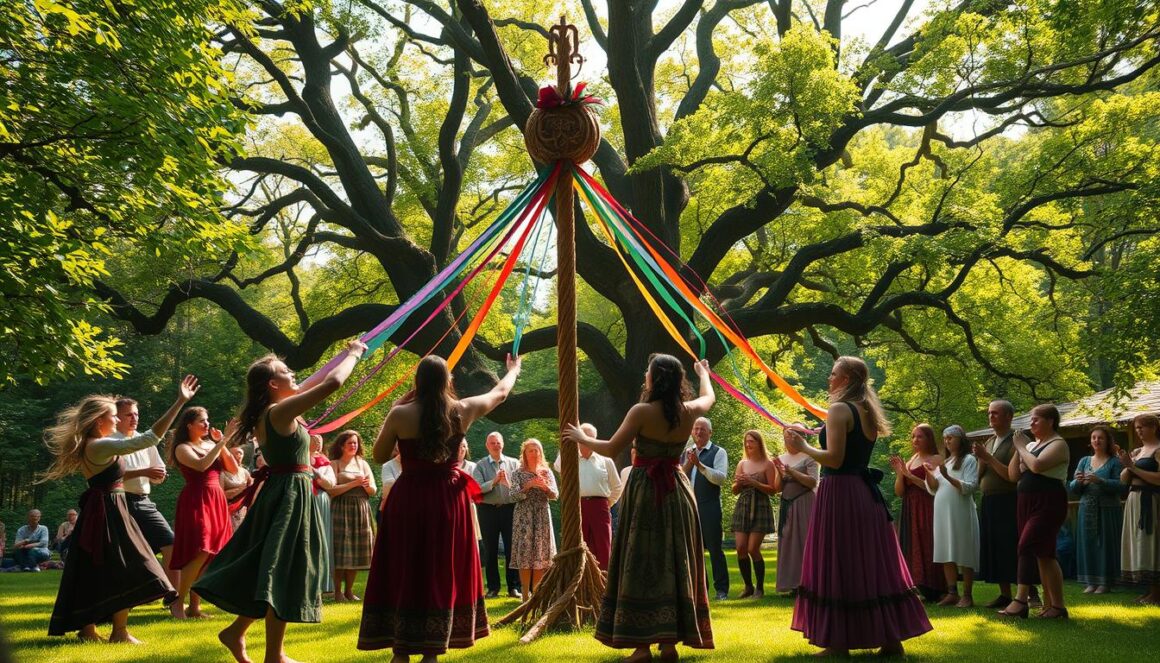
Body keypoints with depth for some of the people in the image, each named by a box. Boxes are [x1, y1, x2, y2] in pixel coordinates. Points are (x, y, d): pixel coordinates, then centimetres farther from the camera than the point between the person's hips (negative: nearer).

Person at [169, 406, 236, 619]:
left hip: (216, 501, 6)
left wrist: (222, 444, -1)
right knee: (200, 553, -16)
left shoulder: (211, 444, 16)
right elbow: (201, 465, -20)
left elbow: (233, 468, 9)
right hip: (196, 500, -6)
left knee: (209, 555, 3)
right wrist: (221, 443, -14)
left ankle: (194, 605, 9)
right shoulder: (183, 448, -2)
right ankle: (178, 603, -7)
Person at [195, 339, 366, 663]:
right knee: (283, 572, -2)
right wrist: (352, 356, -6)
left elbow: (312, 384, 24)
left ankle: (236, 632, 26)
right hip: (291, 496, -10)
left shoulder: (268, 412, 10)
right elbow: (332, 383, -24)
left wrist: (344, 355, 24)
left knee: (271, 570, 19)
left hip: (279, 495, 10)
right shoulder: (281, 411, -17)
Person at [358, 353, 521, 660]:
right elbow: (501, 392, 16)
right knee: (442, 572, 11)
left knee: (404, 572, 7)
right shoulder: (463, 411, -3)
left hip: (409, 499, -2)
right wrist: (514, 369, 36)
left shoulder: (401, 414, -10)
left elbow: (379, 456, 3)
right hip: (449, 499, 2)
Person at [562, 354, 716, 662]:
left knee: (641, 564, 0)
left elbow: (611, 449, -9)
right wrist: (704, 374, 44)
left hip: (645, 491, -4)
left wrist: (581, 438, 9)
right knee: (675, 562, 9)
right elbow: (709, 397, 24)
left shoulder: (642, 412, -14)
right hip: (676, 492, 4)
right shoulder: (689, 412, 0)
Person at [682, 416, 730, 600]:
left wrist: (699, 464, -21)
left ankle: (721, 590, 3)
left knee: (714, 548, -3)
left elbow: (720, 478, -14)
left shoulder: (718, 452, -1)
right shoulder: (686, 452, 14)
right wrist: (688, 463, -11)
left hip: (709, 507, -5)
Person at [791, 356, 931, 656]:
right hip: (865, 493, 9)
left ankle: (839, 643, 1)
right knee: (872, 563, 11)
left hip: (840, 493, -8)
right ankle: (891, 639, 14)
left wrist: (804, 447, -4)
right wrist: (812, 434, 24)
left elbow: (834, 459, -19)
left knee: (838, 567, -2)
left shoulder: (839, 410, -11)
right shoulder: (868, 412, 15)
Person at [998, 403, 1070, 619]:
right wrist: (1018, 450, 2)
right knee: (1042, 553, 8)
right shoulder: (1031, 446, 18)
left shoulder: (1058, 444, -6)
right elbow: (1013, 474, 14)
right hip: (1027, 503, 8)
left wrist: (1021, 448, -7)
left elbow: (1037, 465, -23)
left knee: (1026, 546, -17)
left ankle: (1020, 601, -20)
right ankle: (1051, 604, 12)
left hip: (1048, 504, -8)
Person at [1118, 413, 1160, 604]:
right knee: (1139, 545, 7)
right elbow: (1123, 479, 14)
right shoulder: (1136, 452, 18)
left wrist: (1134, 468, -16)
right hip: (1134, 500, 8)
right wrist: (1127, 466, -6)